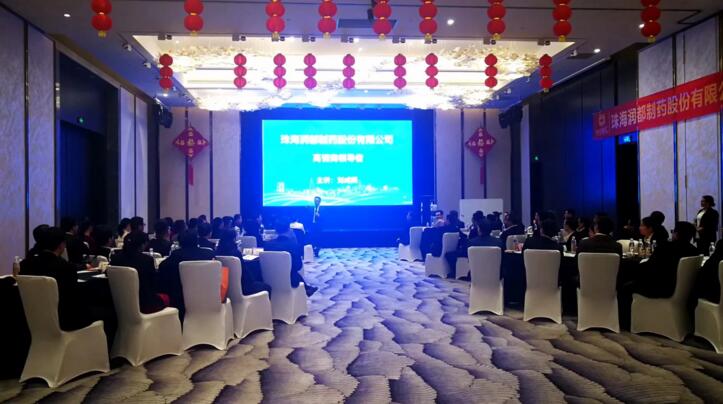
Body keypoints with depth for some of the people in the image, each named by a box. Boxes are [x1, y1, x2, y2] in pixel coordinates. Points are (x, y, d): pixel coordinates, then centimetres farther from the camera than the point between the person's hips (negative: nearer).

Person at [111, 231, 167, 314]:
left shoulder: (116, 258, -4)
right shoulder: (147, 259, -16)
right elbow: (154, 285, -7)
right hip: (143, 304, -5)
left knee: (158, 296, 28)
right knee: (165, 298, 25)